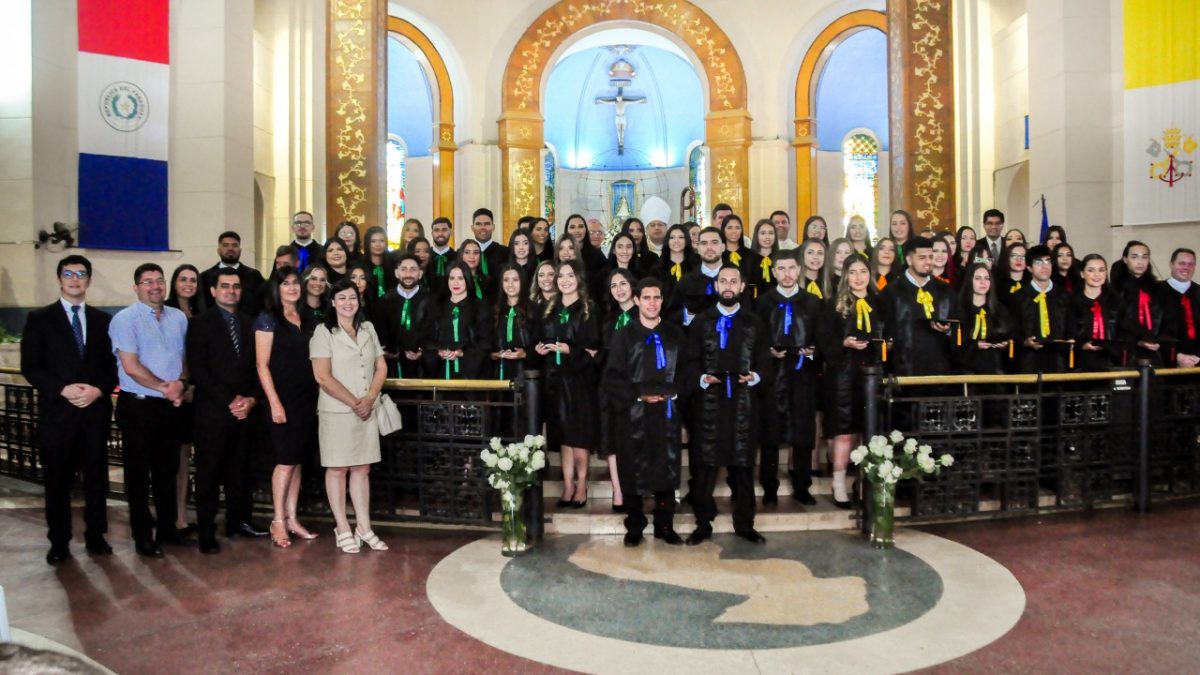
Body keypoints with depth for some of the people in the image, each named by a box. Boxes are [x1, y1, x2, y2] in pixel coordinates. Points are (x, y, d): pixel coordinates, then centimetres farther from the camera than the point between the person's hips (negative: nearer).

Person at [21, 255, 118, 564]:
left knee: (96, 477, 7)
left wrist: (99, 389, -10)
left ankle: (95, 536, 19)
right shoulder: (40, 318, 3)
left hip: (96, 410, 2)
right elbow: (30, 367, -2)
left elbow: (113, 364, 9)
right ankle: (59, 542, 17)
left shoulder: (102, 319, 11)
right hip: (57, 411, -2)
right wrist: (63, 389, -15)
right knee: (57, 480, 5)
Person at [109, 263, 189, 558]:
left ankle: (167, 528, 26)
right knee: (139, 473, 5)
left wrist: (180, 385, -6)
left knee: (167, 470, 14)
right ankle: (143, 536, 16)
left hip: (170, 405, 5)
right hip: (138, 405, -5)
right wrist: (164, 387, -10)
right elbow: (131, 366, -14)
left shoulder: (178, 318, 10)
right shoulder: (125, 319, -8)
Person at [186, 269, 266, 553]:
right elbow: (198, 369, -7)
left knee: (240, 470, 7)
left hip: (244, 410, 4)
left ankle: (238, 520, 19)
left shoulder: (248, 324, 15)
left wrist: (251, 398, -2)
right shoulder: (201, 324, 0)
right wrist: (229, 400, -11)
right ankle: (206, 531, 8)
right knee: (209, 473, 1)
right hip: (212, 411, -4)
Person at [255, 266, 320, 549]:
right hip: (283, 399, -5)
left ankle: (292, 518, 16)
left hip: (307, 400, 5)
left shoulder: (309, 322, 13)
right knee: (286, 460, -4)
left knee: (297, 461, 8)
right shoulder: (268, 319, -3)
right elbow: (262, 365, -7)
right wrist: (275, 402, -13)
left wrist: (319, 398, 6)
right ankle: (278, 521, 7)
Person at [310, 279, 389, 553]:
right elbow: (322, 376, -11)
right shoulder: (324, 332, -4)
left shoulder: (368, 328, 11)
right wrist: (353, 403, -12)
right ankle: (342, 529, 13)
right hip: (336, 411, -4)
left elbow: (381, 367, 10)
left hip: (367, 411, 5)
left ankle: (363, 527, 16)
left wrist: (369, 399, -6)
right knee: (337, 469, 4)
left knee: (362, 469, 9)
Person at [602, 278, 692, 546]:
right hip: (633, 413, -2)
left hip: (667, 412, 2)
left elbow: (687, 372, 8)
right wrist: (638, 395, -14)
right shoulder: (624, 336, 1)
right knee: (633, 471, 4)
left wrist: (674, 392, -9)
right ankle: (634, 528, 16)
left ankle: (665, 526, 18)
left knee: (667, 469, 5)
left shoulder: (675, 335, 9)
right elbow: (611, 377, -3)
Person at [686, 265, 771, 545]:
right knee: (704, 465, 2)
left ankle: (744, 525, 17)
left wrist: (756, 376, -12)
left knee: (742, 465, 6)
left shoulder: (754, 323, 10)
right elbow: (690, 360, 4)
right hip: (708, 401, -1)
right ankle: (703, 525, 13)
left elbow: (764, 361, 8)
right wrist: (701, 378, -13)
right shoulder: (701, 321, 8)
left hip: (743, 403, 1)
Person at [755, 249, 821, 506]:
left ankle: (801, 487, 17)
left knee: (804, 433, 5)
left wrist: (813, 351, -10)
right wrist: (768, 351, -14)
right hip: (772, 373, -1)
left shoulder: (813, 302, 11)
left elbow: (820, 338, 9)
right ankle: (769, 489, 12)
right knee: (770, 432, 2)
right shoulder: (764, 301, 7)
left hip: (803, 374, 1)